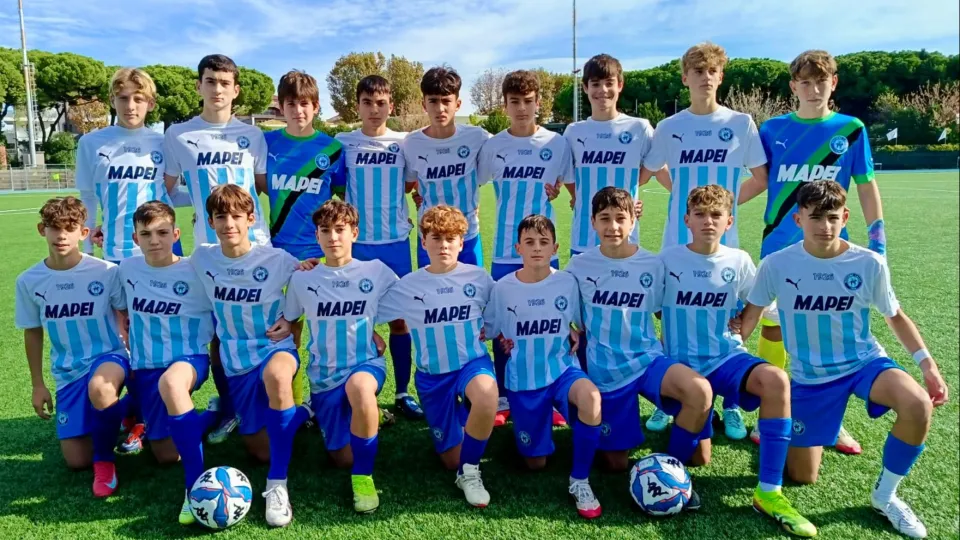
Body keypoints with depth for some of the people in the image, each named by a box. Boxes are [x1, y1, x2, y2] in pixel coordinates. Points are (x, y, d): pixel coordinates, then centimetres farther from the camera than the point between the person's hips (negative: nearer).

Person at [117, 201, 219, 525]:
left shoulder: (195, 272, -10)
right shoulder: (127, 269, 2)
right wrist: (131, 354, 16)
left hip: (190, 359, -5)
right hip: (146, 367, 5)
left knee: (170, 382, -42)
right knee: (165, 455, 4)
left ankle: (195, 485, -35)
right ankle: (211, 415, 33)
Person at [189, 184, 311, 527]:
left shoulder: (277, 260, -11)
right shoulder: (201, 259, -4)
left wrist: (290, 320, -10)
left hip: (275, 347, -4)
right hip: (236, 361, 4)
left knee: (275, 374, -43)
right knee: (260, 451, 8)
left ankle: (277, 484, -30)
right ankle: (300, 413, 41)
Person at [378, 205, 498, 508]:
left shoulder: (479, 277, -4)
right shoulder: (407, 285, -4)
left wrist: (489, 329, 0)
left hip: (473, 363, -1)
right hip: (432, 375, 1)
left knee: (486, 395, -39)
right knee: (452, 460, 5)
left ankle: (470, 471, -14)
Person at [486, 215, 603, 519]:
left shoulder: (568, 283, -7)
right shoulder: (503, 288, -7)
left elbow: (583, 324, 9)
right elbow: (489, 331, 7)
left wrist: (576, 337, -5)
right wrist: (508, 344, -5)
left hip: (562, 370, 0)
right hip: (523, 381, 1)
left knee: (591, 397, -37)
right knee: (536, 463, 8)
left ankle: (579, 480, -16)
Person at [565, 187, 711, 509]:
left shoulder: (653, 265, -4)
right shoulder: (579, 266, -5)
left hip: (647, 359, 0)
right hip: (605, 370, 0)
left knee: (700, 391, -32)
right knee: (615, 464, 5)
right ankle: (601, 434, 42)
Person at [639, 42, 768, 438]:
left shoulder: (741, 123, 0)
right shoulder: (669, 127, 3)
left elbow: (762, 177, 6)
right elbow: (648, 172, 15)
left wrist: (731, 199, -4)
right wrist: (681, 192, 6)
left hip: (723, 242, -1)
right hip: (677, 242, 1)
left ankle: (731, 406, 19)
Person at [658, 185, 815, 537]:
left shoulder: (739, 261, 1)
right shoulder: (668, 260, -6)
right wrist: (675, 335, -4)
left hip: (727, 356, 2)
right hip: (683, 364, -1)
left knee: (776, 380, -34)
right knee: (698, 457, -8)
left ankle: (768, 492, -24)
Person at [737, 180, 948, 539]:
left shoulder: (869, 264, -12)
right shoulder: (777, 265, -14)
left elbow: (895, 317, 4)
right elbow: (751, 315, -1)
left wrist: (927, 363, -6)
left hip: (865, 361, 1)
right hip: (810, 376, 0)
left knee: (918, 405, -33)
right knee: (801, 477, 3)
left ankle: (884, 495, -7)